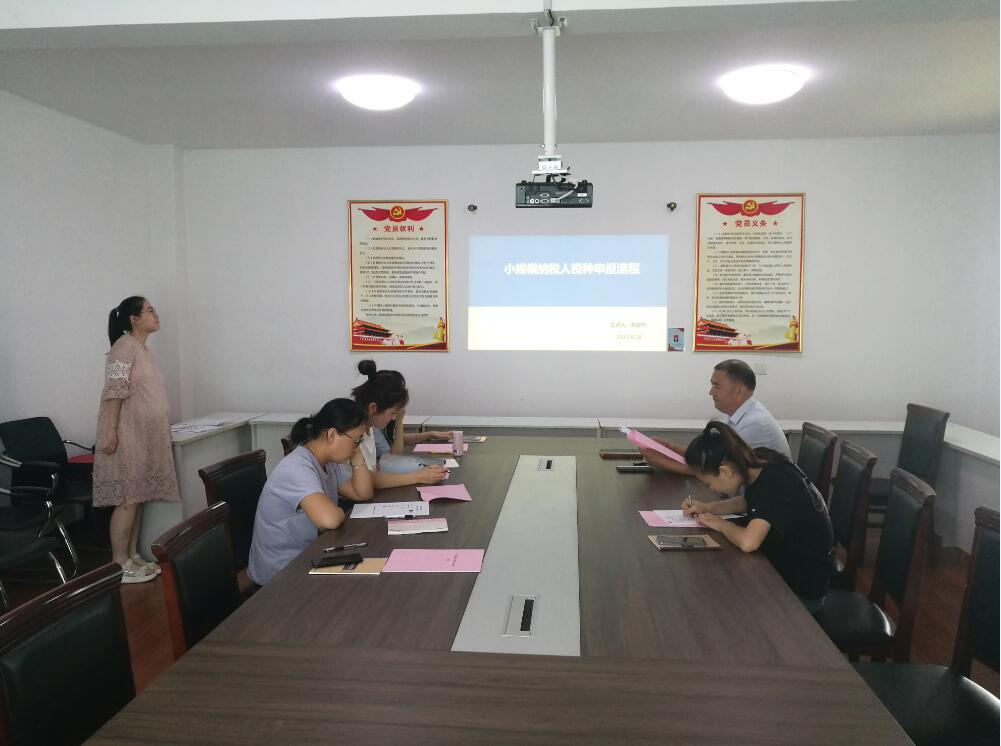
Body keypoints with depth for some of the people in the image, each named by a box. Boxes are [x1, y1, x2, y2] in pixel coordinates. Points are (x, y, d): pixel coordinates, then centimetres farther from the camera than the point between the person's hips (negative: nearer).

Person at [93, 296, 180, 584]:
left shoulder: (143, 349, 17)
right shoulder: (124, 346, -12)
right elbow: (114, 390, -19)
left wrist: (163, 428, 22)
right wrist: (111, 430, -24)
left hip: (145, 436, 9)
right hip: (126, 436, -9)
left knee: (138, 496, 11)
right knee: (127, 499, -7)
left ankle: (132, 556, 18)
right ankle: (120, 564, 0)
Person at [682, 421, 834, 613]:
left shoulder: (774, 483, -30)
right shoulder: (760, 463, -7)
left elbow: (748, 542, -41)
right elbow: (749, 501, 15)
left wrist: (720, 524, -20)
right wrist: (708, 507, 0)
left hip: (802, 590, -7)